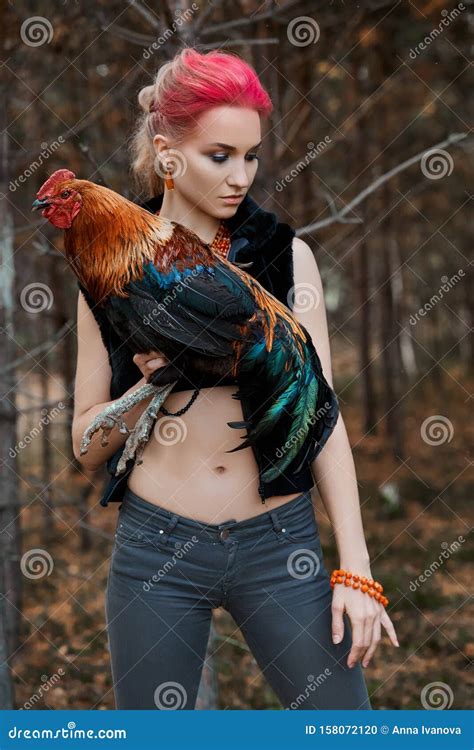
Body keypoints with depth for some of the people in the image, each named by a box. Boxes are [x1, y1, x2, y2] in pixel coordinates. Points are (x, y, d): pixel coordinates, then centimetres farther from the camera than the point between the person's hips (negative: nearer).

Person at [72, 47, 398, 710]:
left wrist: (356, 569, -5)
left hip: (280, 544, 0)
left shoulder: (286, 256, 3)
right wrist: (153, 382, -13)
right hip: (157, 551, 0)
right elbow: (88, 445, 7)